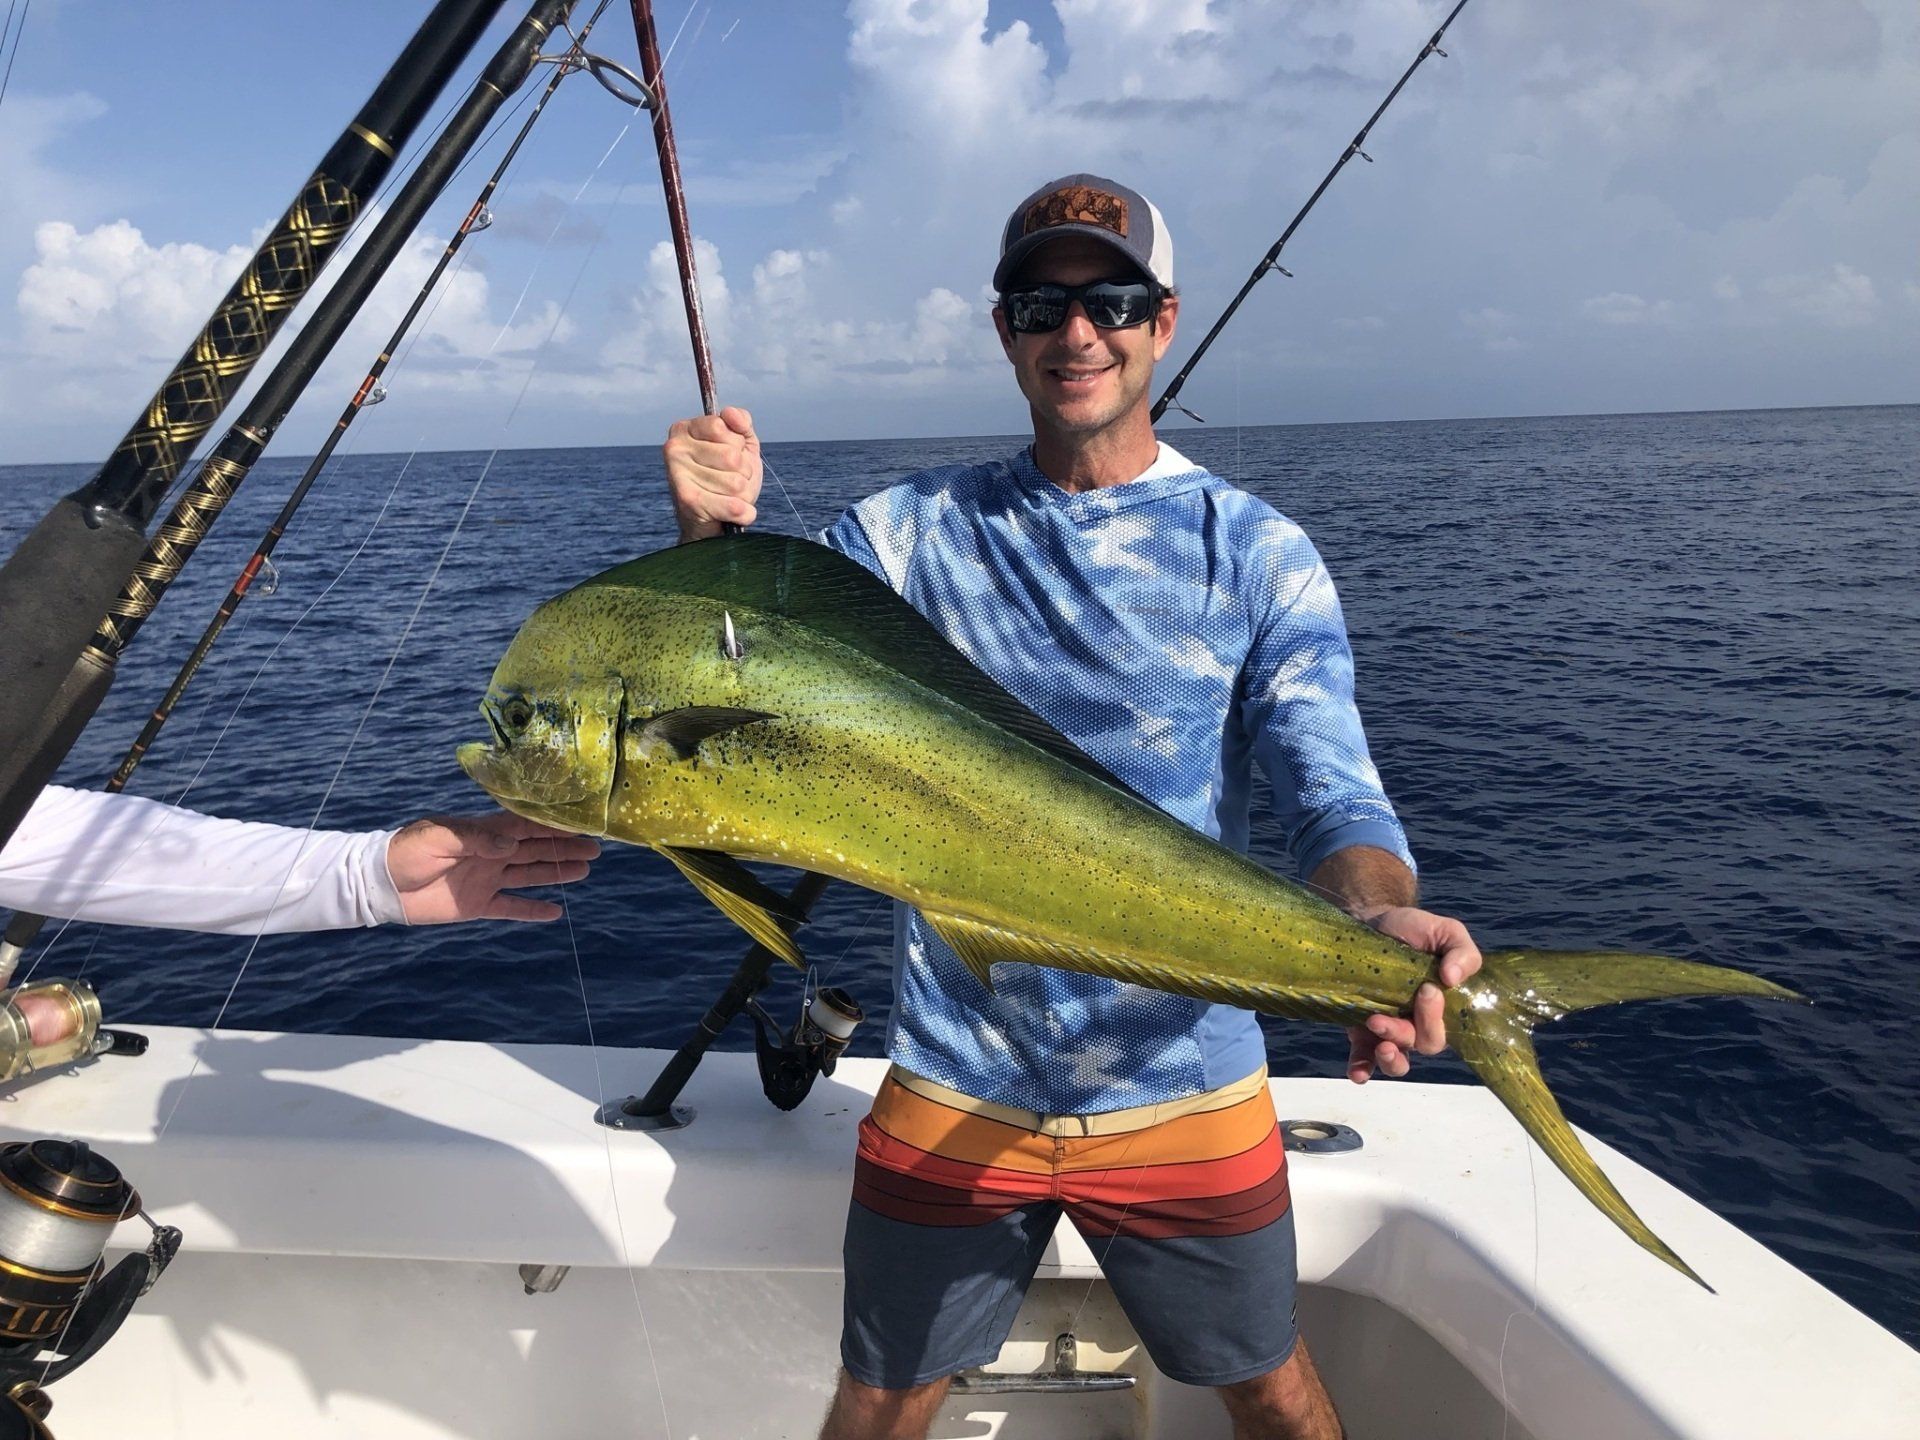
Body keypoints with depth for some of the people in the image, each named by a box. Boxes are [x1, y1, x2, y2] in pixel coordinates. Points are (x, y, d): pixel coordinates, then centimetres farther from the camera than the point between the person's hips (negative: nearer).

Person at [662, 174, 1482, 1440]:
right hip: (953, 1091, 1)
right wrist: (711, 538, -24)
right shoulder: (913, 532, -1)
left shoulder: (1256, 552, -4)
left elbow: (1334, 792, -11)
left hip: (1184, 1086, 0)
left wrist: (1385, 917, -33)